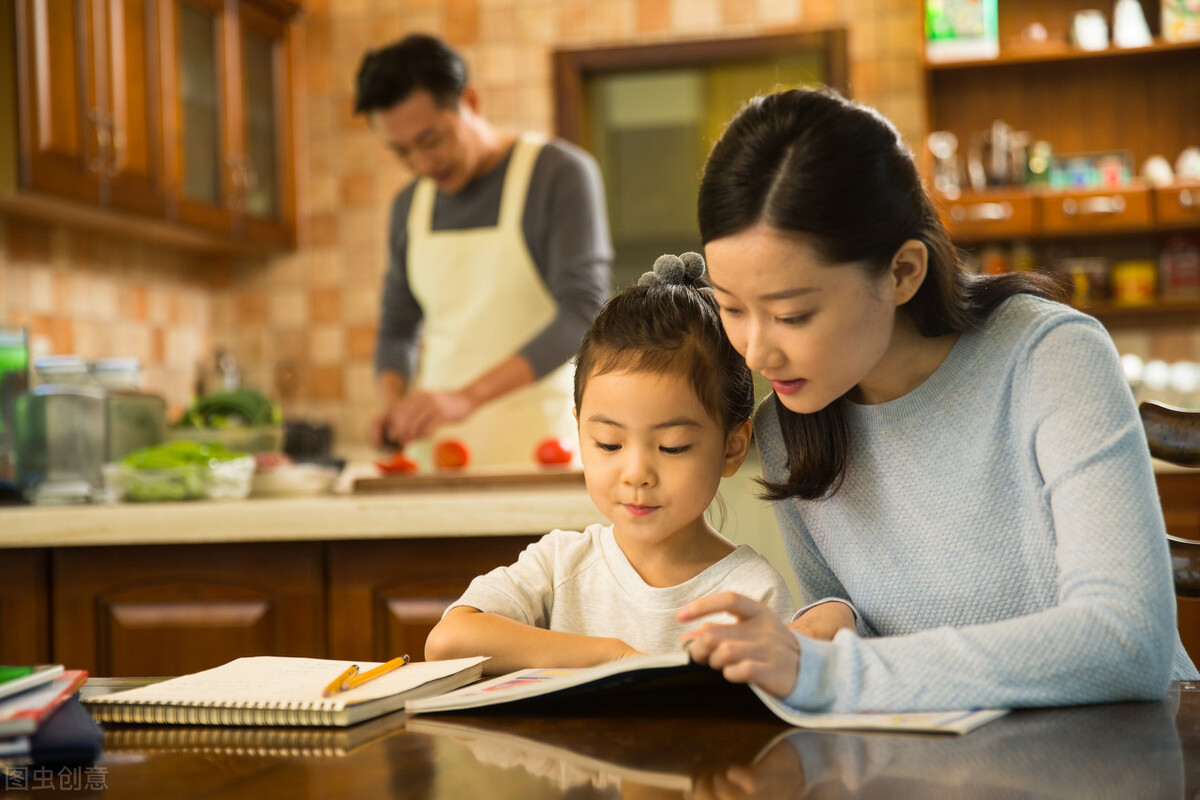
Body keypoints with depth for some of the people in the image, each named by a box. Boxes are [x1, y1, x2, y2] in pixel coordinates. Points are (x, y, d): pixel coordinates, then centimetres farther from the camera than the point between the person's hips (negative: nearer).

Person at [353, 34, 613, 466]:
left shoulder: (561, 173, -6)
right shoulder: (410, 206, 12)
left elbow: (583, 312, -16)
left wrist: (467, 397, -26)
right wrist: (394, 405, -3)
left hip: (538, 446, -5)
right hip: (438, 442, 5)